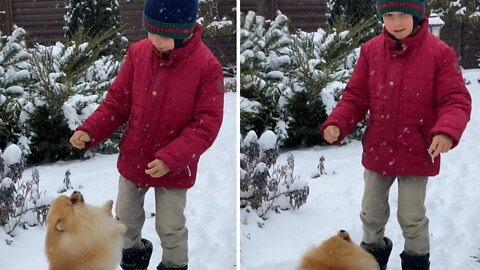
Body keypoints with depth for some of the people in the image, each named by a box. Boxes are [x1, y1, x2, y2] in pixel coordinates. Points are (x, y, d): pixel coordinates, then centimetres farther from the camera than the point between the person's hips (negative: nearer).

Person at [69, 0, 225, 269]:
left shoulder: (207, 66, -22)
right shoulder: (138, 52, -11)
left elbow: (207, 124, -19)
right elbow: (118, 100, -2)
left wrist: (172, 159, -27)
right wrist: (90, 131, -15)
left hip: (174, 166, -4)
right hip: (133, 157, 4)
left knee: (170, 227, 14)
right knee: (126, 216, 22)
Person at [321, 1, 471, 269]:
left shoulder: (439, 53, -13)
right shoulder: (371, 50, -4)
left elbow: (457, 100, -13)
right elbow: (356, 96, 1)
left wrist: (447, 131, -33)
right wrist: (337, 124, -16)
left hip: (417, 153, -3)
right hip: (377, 149, 3)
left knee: (412, 217, 10)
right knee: (371, 212, 18)